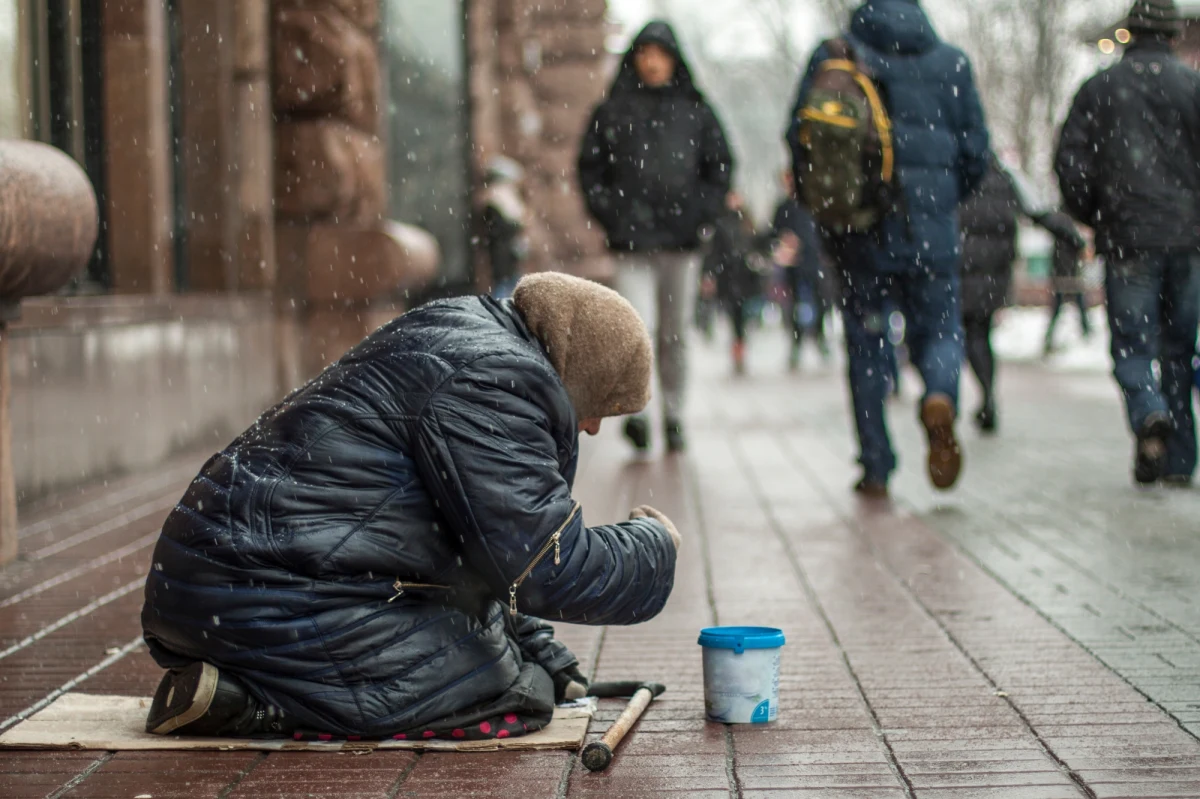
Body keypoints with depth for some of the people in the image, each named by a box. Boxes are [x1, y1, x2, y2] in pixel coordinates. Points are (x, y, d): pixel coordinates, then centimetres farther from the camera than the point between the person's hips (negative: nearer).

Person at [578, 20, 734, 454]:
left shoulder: (696, 112, 8)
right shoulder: (611, 112, 5)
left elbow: (720, 168, 12)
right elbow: (590, 168, 9)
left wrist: (702, 213, 0)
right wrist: (609, 213, -2)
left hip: (682, 242, 2)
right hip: (632, 243, -1)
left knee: (675, 336, 7)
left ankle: (674, 418, 18)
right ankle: (634, 410, -1)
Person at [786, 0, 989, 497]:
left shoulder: (832, 58, 1)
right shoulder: (950, 63, 3)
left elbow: (799, 139, -1)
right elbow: (975, 149, 4)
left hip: (858, 229, 0)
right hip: (929, 229, 0)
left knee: (865, 343, 11)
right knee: (940, 327, 13)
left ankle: (876, 467, 8)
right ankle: (941, 397, -20)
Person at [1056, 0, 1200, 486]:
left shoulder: (1100, 88, 4)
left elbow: (1070, 160, 1)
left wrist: (1091, 216, 14)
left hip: (1127, 239, -1)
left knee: (1131, 345, 4)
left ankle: (1148, 415, -26)